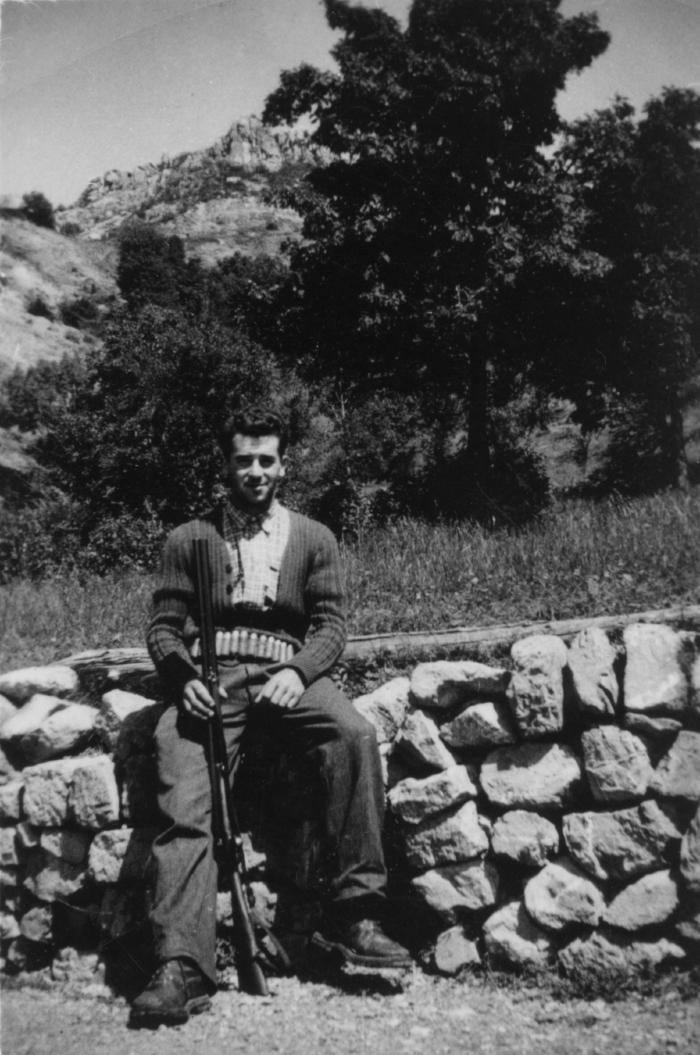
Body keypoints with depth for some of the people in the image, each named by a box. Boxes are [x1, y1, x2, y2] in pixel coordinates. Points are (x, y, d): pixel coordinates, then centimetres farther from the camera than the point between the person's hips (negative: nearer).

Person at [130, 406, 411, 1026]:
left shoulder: (313, 538, 17)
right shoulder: (190, 538, 16)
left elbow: (330, 624, 9)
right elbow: (163, 627, 11)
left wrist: (296, 671, -13)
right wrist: (185, 679, -11)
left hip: (285, 670, 0)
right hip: (210, 675, 0)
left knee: (355, 734, -29)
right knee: (185, 810, -22)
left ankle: (354, 915, -22)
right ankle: (181, 969, -23)